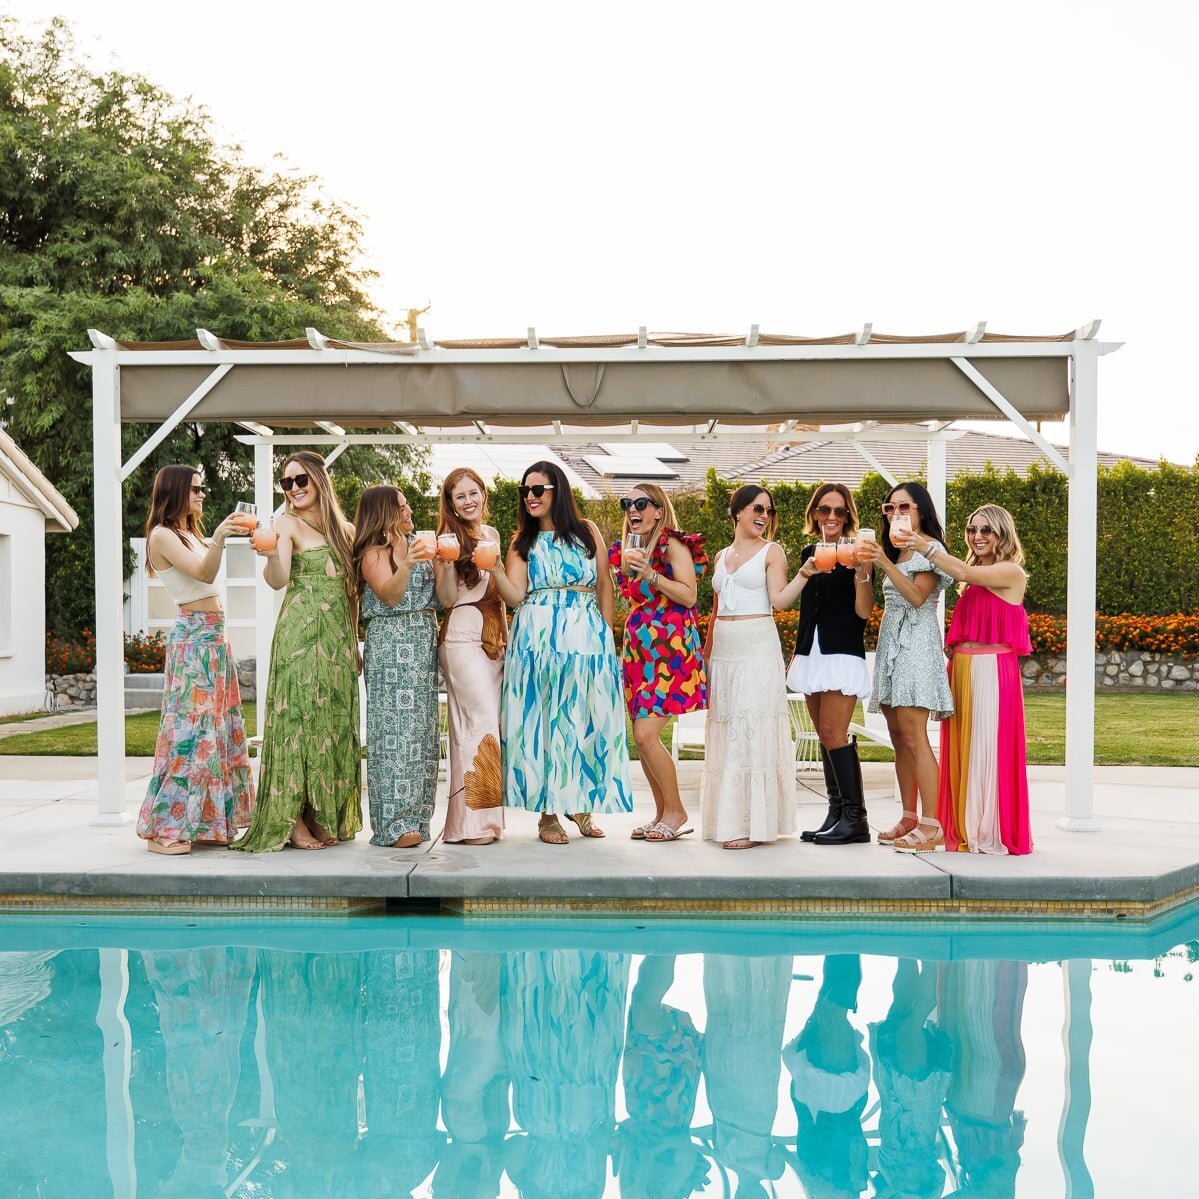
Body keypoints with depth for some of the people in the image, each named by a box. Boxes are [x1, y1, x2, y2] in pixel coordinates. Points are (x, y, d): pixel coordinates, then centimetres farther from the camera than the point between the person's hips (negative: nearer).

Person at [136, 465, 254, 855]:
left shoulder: (191, 534, 19)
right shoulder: (163, 535, -8)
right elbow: (204, 574, -25)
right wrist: (217, 540, -37)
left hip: (214, 637, 9)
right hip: (192, 637, -9)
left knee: (219, 725, 8)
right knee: (190, 725, -11)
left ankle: (205, 821, 14)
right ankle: (164, 828, -7)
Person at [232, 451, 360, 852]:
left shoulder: (344, 529, 15)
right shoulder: (288, 524, -1)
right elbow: (278, 579, -16)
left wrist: (353, 638, 14)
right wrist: (270, 553, -36)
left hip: (339, 636, 6)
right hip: (301, 634, -6)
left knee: (334, 722, 7)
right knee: (299, 718, -7)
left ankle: (326, 816, 14)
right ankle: (293, 820, -2)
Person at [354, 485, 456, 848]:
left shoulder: (421, 548, 16)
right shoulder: (373, 554, 1)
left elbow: (447, 597, 10)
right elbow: (389, 595, -15)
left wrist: (447, 562, -4)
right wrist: (407, 565, -31)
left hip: (425, 642, 6)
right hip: (390, 644, -6)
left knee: (422, 729, 4)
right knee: (396, 728, -10)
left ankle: (415, 817, 8)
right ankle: (394, 823, -9)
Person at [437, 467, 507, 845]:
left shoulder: (492, 535, 16)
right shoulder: (450, 539, -4)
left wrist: (506, 634, 20)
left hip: (495, 637, 6)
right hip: (463, 637, -6)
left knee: (473, 726, 5)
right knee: (484, 722, -14)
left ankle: (477, 818, 8)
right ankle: (473, 821, -10)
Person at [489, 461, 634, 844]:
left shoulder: (587, 532, 10)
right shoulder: (523, 541, 10)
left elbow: (604, 585, 10)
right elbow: (515, 596, -1)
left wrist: (606, 634, 5)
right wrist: (495, 569, -16)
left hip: (587, 636, 1)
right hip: (539, 637, 0)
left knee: (584, 719, 2)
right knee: (542, 718, -1)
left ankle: (580, 805, 16)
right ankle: (548, 812, 6)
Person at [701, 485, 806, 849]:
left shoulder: (772, 552, 3)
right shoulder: (722, 556, 17)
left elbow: (780, 599, -9)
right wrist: (706, 652, 19)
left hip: (757, 648, -5)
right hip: (723, 650, 5)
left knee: (752, 729, -9)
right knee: (725, 732, 6)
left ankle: (752, 823, -7)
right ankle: (727, 817, 13)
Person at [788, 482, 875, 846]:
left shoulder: (855, 554, -4)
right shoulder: (809, 552, 15)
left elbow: (864, 611, -12)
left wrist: (862, 573, -25)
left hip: (843, 654, -7)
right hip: (811, 654, 7)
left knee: (834, 734, -12)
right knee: (825, 737, 8)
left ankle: (855, 819, -5)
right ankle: (836, 812, 14)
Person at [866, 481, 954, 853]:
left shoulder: (929, 547, -3)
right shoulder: (895, 550, 21)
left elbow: (917, 597, -16)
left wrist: (884, 563, -21)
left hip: (915, 642, -9)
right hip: (891, 642, 9)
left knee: (913, 736, -15)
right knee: (898, 736, 7)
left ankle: (931, 827, -16)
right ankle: (909, 819, 11)